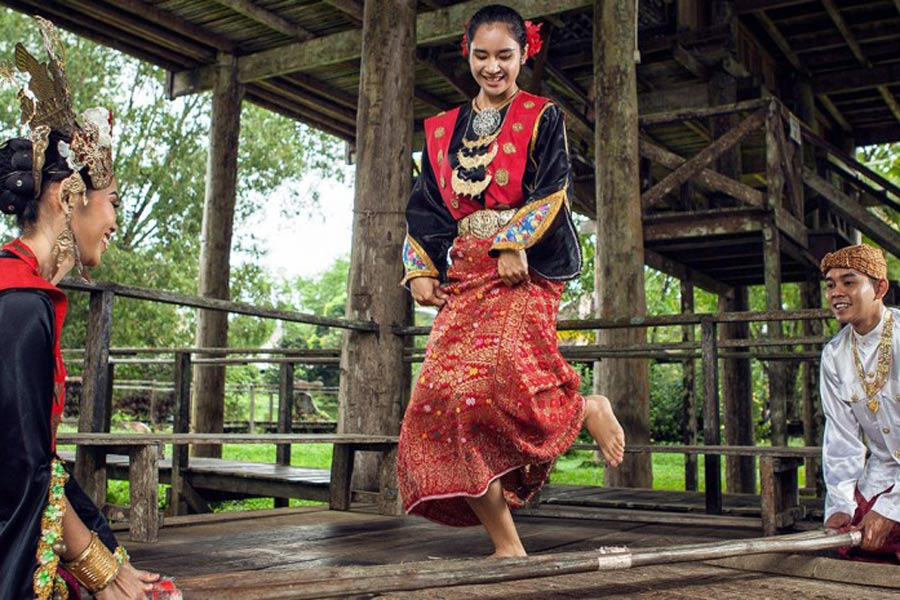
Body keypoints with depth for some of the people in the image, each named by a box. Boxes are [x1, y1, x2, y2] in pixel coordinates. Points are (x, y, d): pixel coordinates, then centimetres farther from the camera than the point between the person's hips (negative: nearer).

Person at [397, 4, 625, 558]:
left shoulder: (542, 117, 10)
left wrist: (514, 243, -15)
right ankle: (507, 547, -4)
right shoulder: (442, 130, 22)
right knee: (443, 394, -11)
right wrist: (420, 269, 5)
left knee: (503, 373, -31)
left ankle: (587, 409, 4)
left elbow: (552, 191, -1)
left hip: (523, 272, -5)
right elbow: (426, 208, 18)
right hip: (461, 279, 5)